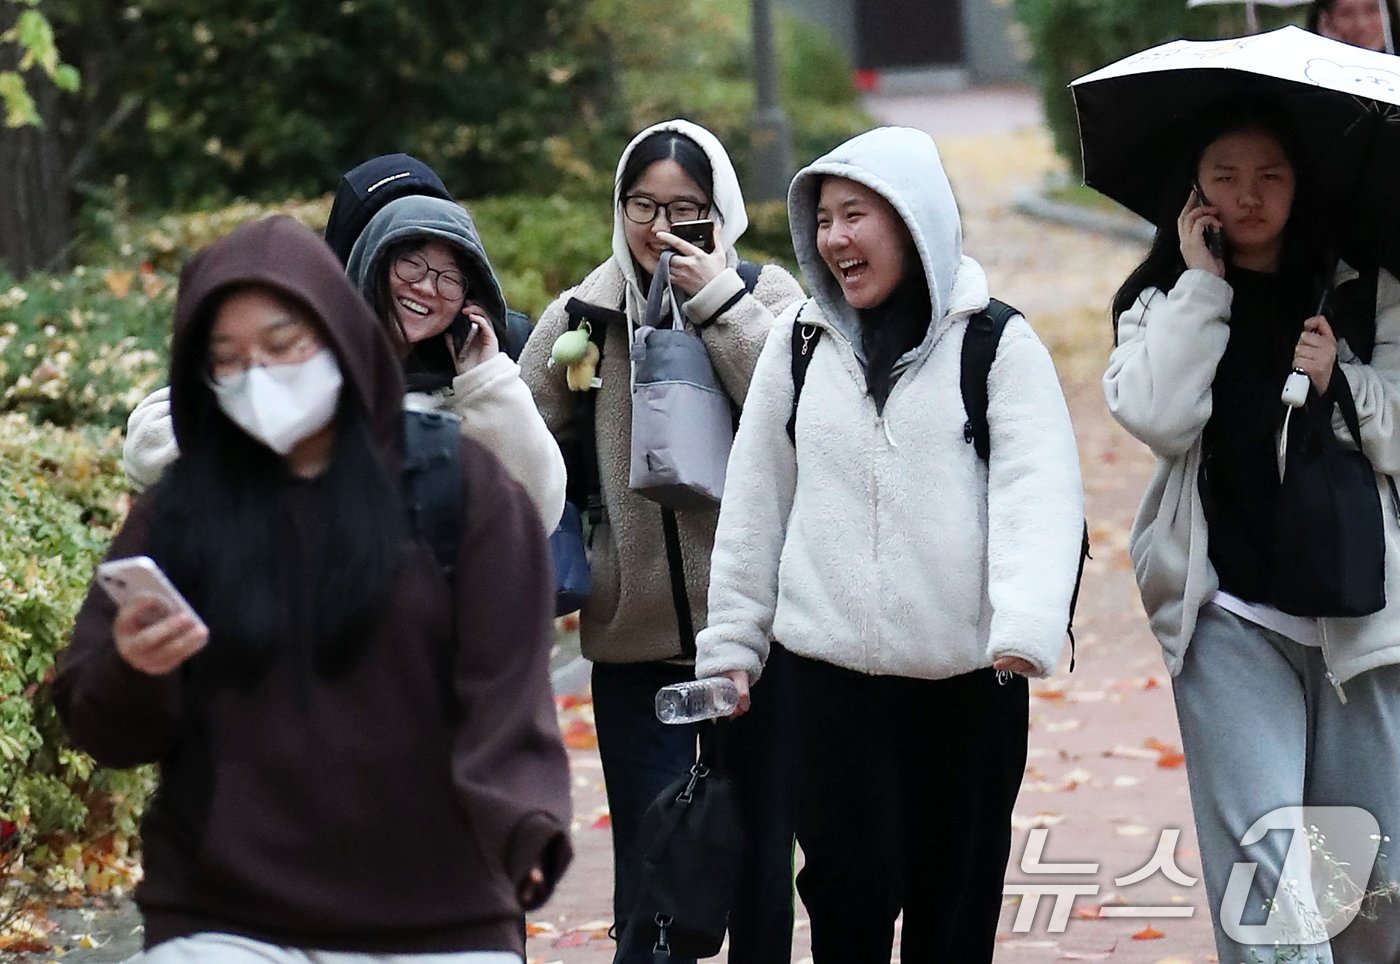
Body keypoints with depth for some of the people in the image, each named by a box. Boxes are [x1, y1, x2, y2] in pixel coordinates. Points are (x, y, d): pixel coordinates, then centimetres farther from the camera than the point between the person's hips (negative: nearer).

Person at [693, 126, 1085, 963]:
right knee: (849, 890, -4)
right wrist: (731, 639, 11)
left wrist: (1027, 627, -27)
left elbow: (1039, 491, -13)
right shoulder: (800, 340, 9)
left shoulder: (996, 342, -2)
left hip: (969, 673, -2)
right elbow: (757, 500, 13)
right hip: (832, 670, 2)